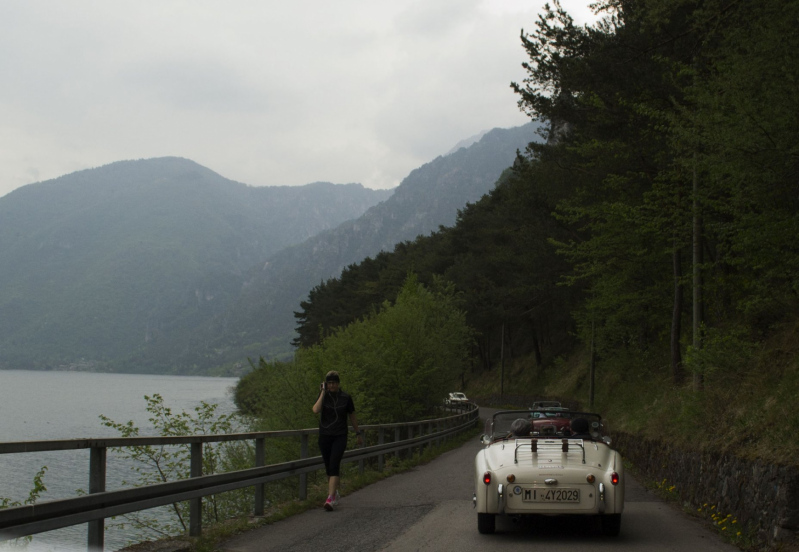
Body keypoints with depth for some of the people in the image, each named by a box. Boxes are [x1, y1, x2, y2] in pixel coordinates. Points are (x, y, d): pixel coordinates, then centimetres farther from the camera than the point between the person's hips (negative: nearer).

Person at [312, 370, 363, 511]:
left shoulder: (346, 398, -3)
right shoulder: (323, 396, -2)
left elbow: (352, 416, 9)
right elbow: (316, 410, -21)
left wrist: (358, 433, 14)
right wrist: (323, 393, -18)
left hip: (340, 437, -2)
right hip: (324, 436, 2)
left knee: (334, 466, -17)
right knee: (328, 468, 11)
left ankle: (330, 499, -23)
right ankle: (335, 493, 32)